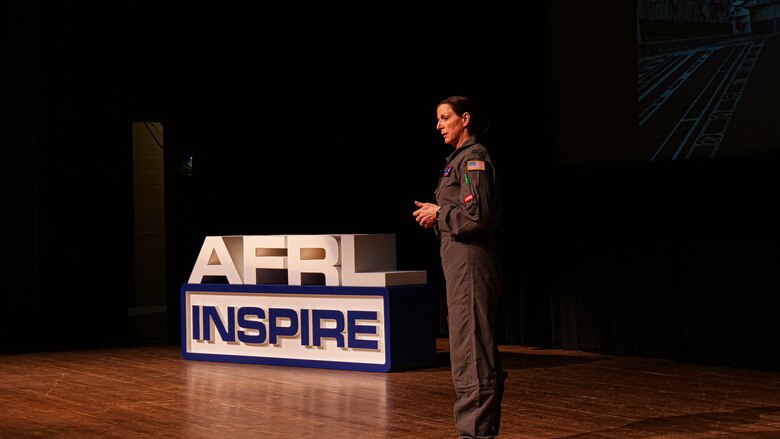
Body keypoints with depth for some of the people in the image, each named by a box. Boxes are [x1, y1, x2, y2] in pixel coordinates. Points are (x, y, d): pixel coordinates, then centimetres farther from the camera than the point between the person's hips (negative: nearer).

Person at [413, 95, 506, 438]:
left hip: (470, 259, -11)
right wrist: (437, 214, 8)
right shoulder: (460, 158, 19)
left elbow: (477, 213, -21)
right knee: (476, 349, 14)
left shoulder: (473, 158, -11)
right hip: (459, 259, 11)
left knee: (470, 347, -8)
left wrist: (439, 214, -9)